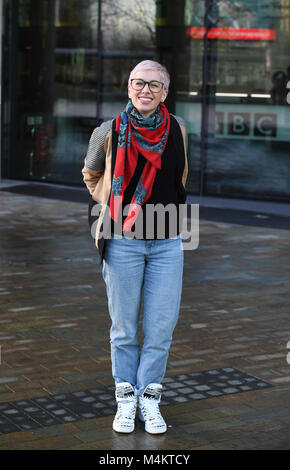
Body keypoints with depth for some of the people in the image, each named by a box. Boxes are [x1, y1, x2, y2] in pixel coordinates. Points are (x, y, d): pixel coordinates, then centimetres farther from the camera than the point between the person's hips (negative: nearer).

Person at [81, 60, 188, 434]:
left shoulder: (178, 129, 0)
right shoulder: (110, 132, -6)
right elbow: (91, 174, 14)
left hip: (166, 243, 2)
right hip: (123, 242, -2)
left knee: (161, 325, 3)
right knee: (124, 326, 6)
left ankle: (149, 397, 18)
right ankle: (126, 399, 20)